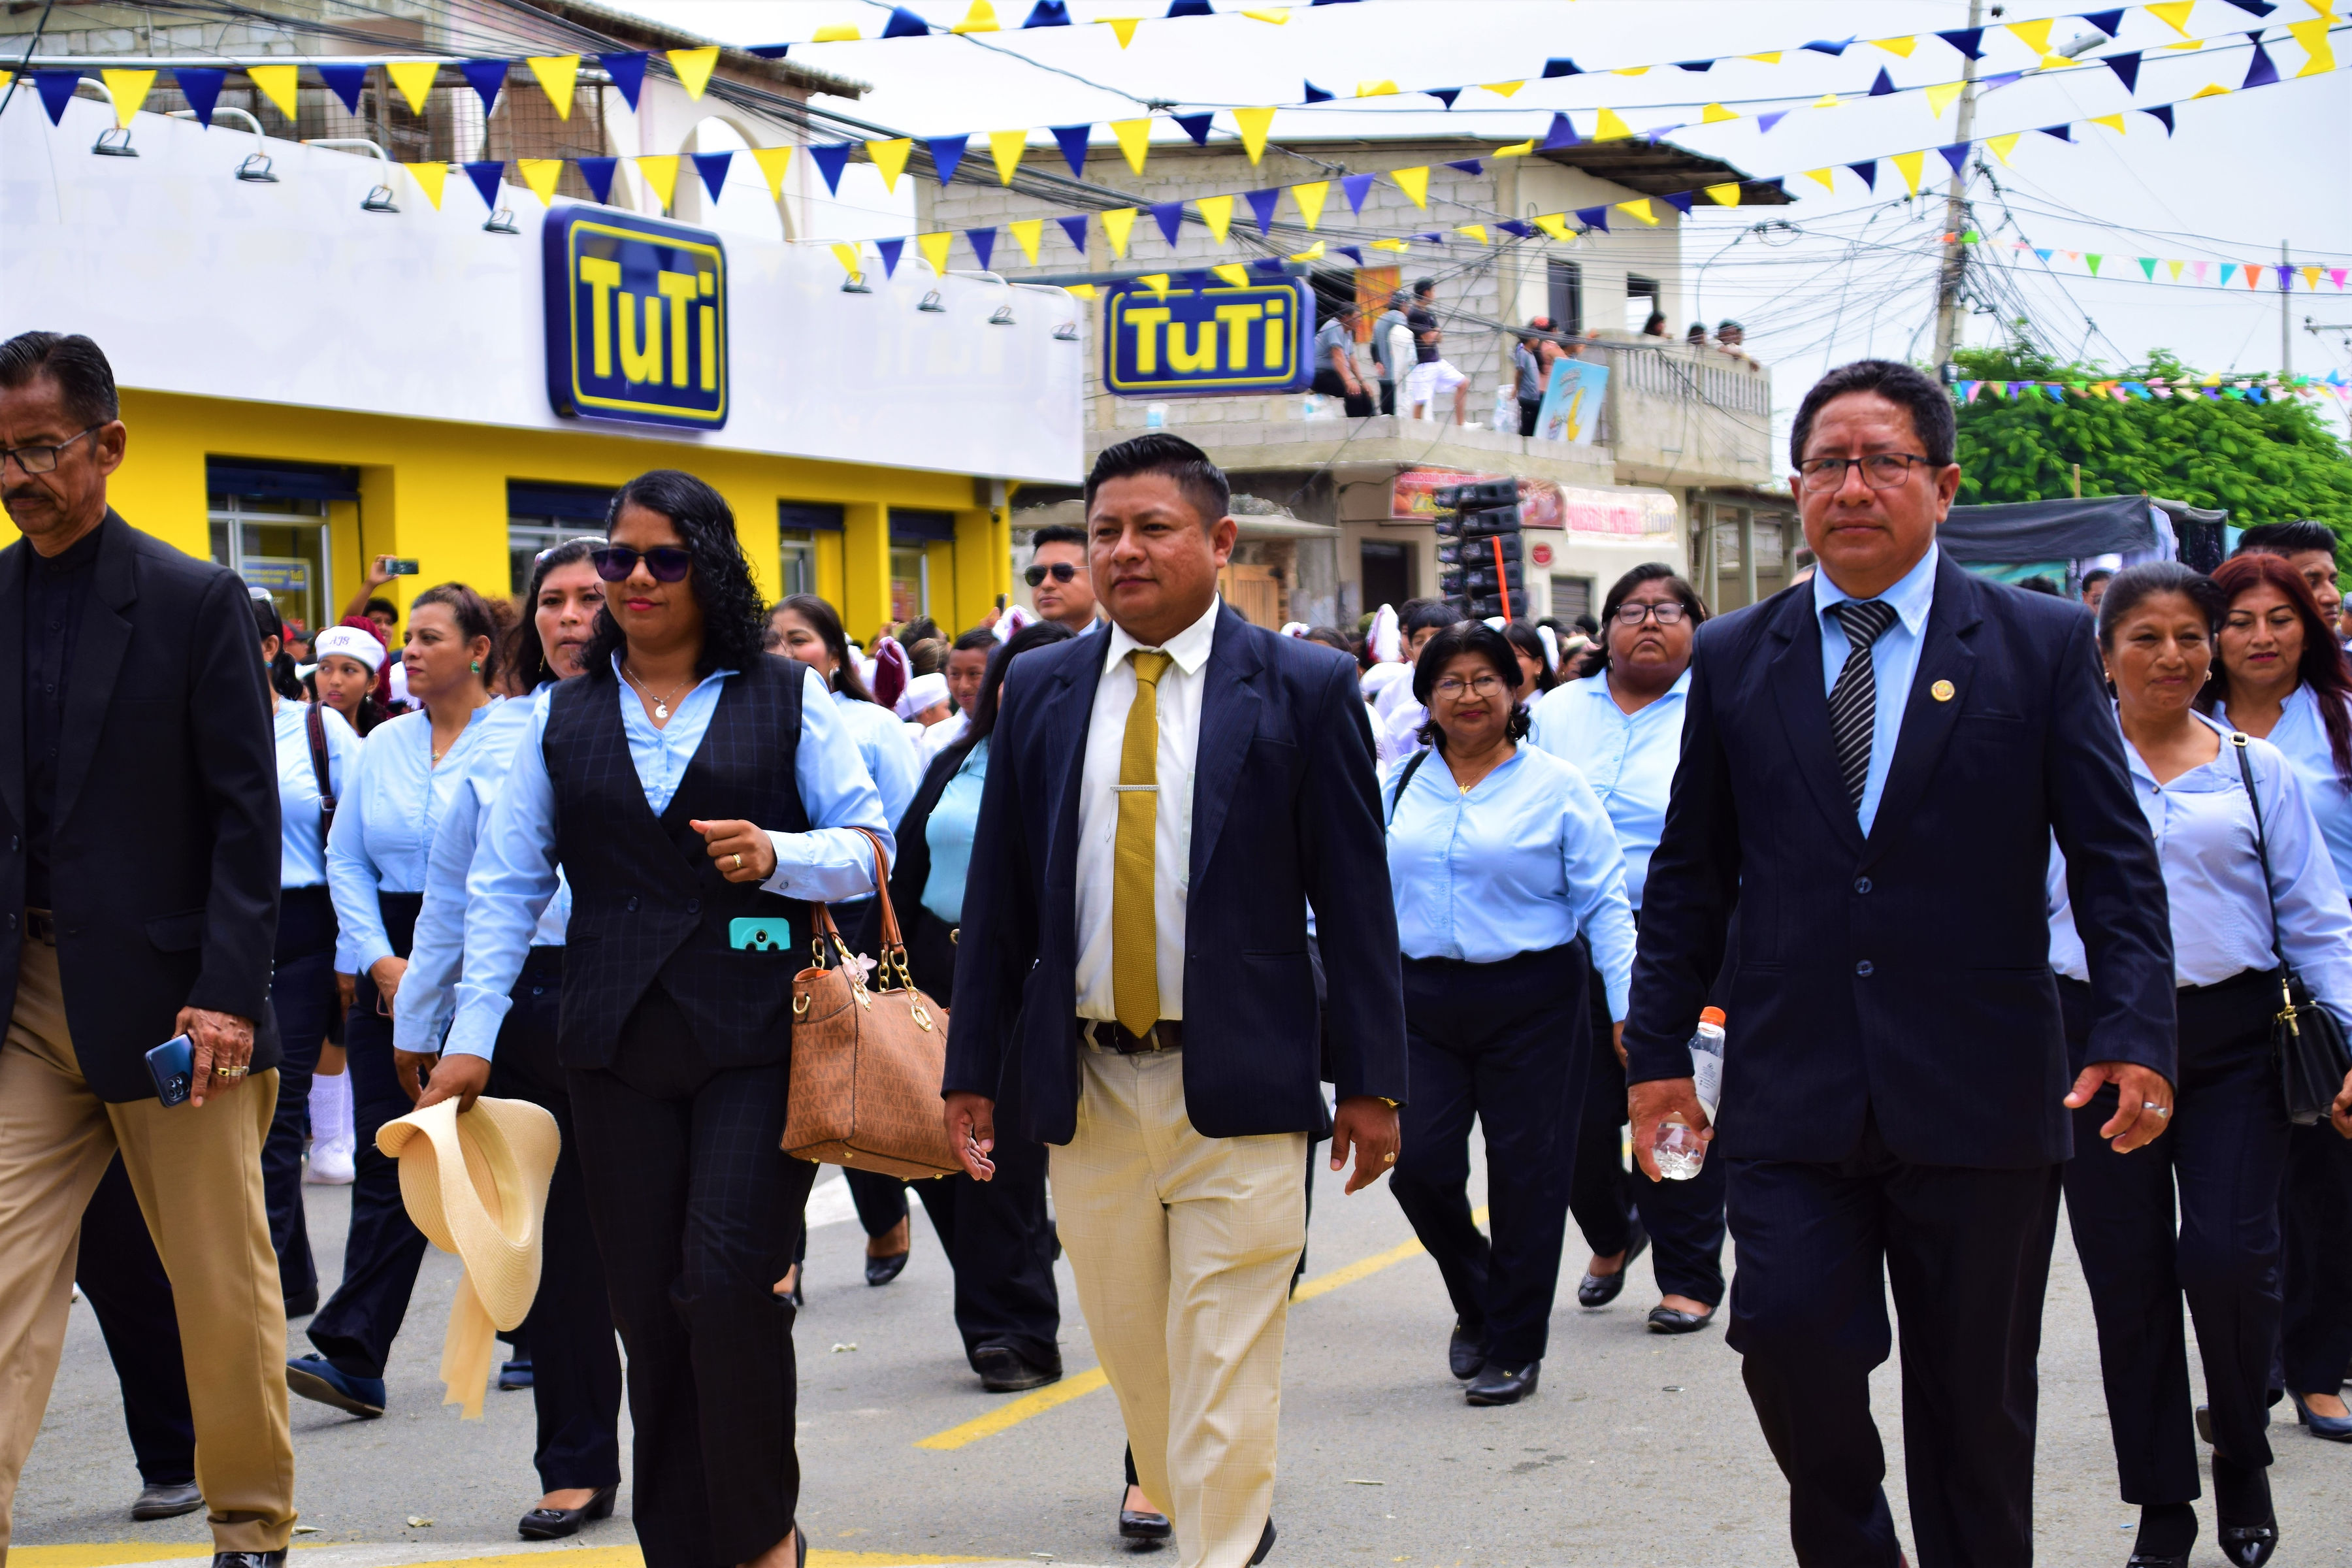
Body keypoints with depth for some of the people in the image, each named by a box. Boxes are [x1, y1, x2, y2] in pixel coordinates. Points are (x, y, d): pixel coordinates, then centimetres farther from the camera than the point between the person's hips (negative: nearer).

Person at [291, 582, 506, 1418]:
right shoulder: (384, 745, 10)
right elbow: (346, 857, 10)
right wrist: (384, 962, -3)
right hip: (392, 964, 4)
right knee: (388, 1161, -2)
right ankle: (353, 1358, -6)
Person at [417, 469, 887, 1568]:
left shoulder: (787, 698, 6)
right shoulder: (563, 716, 13)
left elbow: (871, 847, 4)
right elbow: (506, 884, 12)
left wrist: (779, 855, -16)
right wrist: (472, 1034, 4)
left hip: (759, 1033, -3)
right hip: (618, 1043, 3)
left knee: (728, 1282, -13)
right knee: (645, 1304, 3)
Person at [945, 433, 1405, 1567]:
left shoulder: (1305, 688, -1)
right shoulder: (1041, 690, 8)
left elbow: (1355, 900, -2)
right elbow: (997, 897, 10)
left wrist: (1371, 1081, -5)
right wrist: (971, 1071, 6)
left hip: (1237, 1091, -3)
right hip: (1087, 1085, 4)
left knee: (1226, 1376, -4)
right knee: (1131, 1351, 14)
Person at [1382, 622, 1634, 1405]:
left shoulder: (1556, 787, 0)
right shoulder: (1400, 784, 10)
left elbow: (1604, 902, -3)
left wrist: (1628, 1007, -11)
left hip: (1530, 1003, -3)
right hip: (1423, 1000, 3)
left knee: (1526, 1175, 0)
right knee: (1419, 1164, -5)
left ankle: (1514, 1347, 14)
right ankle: (1477, 1303, 23)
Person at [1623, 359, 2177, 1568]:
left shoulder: (2042, 644, 3)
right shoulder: (1733, 659, 8)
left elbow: (2114, 862, -1)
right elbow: (1689, 877, 12)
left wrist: (2138, 1036, -13)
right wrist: (1657, 1050, 6)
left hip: (1978, 1098, -1)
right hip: (1793, 1094, 1)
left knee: (1975, 1401, 6)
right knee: (1790, 1338, -10)